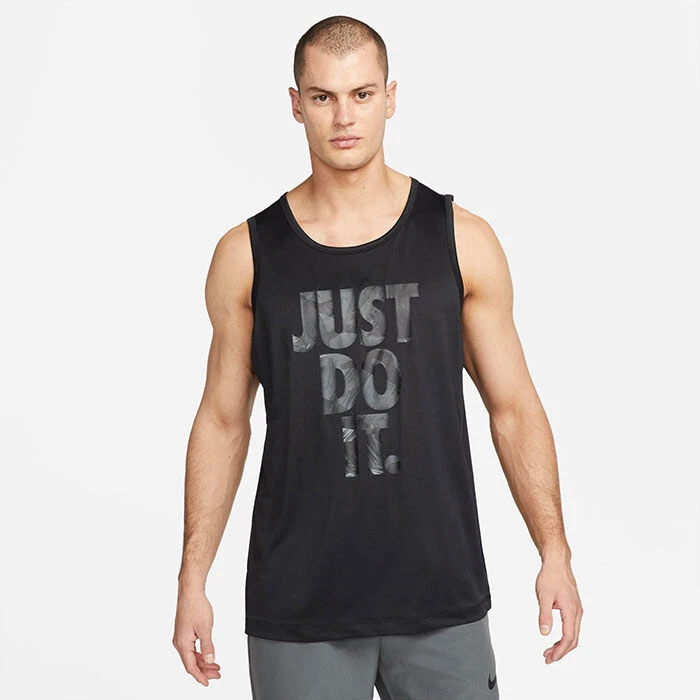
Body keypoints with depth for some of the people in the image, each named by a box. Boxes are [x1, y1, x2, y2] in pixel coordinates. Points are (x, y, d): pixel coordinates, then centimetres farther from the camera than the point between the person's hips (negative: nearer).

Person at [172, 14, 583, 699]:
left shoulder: (462, 241, 1)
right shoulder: (247, 255, 1)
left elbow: (513, 408, 5)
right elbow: (222, 422, 7)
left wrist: (555, 553, -2)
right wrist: (192, 580, 4)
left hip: (442, 599, 0)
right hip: (297, 609, 0)